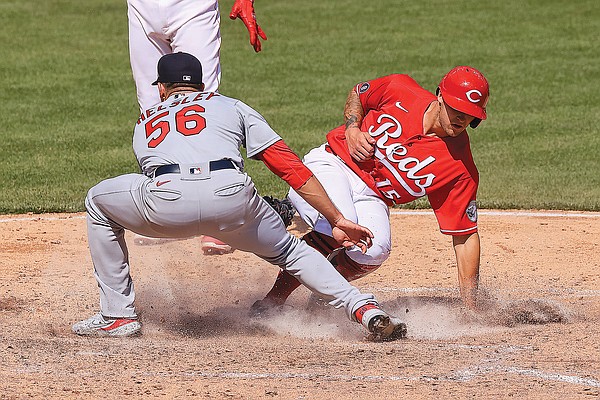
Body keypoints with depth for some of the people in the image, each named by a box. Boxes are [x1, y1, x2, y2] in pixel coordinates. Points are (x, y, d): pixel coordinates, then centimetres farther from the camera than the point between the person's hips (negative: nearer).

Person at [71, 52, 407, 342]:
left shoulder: (144, 123, 38)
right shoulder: (231, 107, 32)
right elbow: (291, 166, 22)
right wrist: (337, 220, 20)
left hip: (166, 205, 0)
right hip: (231, 196, 1)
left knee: (99, 202, 30)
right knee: (289, 250, 27)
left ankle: (118, 315, 25)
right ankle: (365, 309, 8)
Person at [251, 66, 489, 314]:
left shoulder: (461, 169, -14)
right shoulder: (399, 90, -12)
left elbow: (465, 235, -10)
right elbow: (357, 95, 10)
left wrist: (471, 309, -13)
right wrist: (352, 129, -11)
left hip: (371, 197, 1)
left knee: (374, 250, -33)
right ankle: (274, 296, -19)